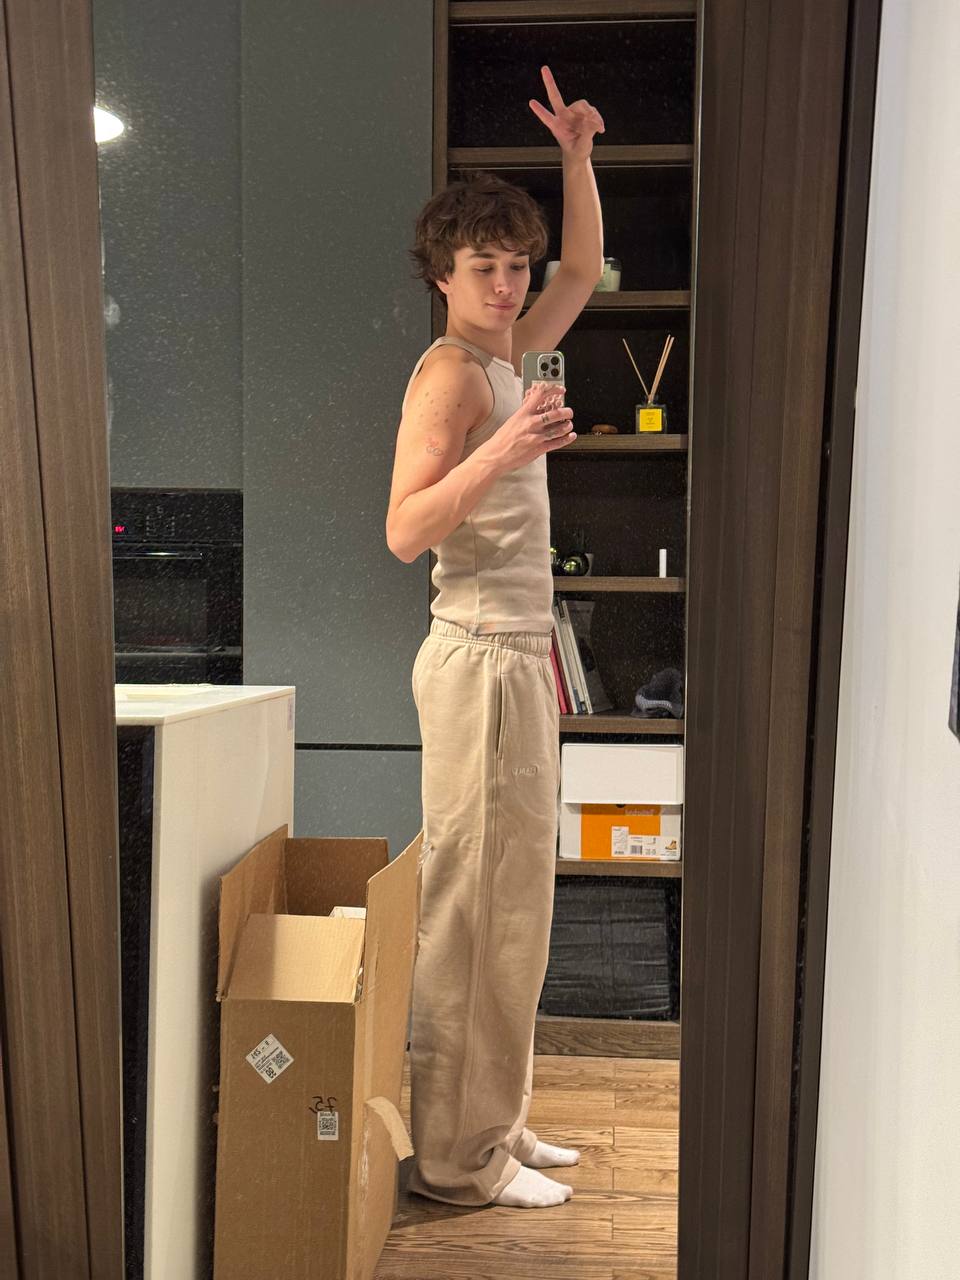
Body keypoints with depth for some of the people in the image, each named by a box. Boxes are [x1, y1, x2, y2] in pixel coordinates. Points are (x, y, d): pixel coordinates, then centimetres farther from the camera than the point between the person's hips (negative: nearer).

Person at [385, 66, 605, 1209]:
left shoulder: (505, 360, 18)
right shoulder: (449, 372, -8)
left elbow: (583, 269, 32)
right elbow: (404, 531, -18)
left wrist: (576, 154, 23)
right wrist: (499, 453, -29)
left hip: (519, 655, 10)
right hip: (479, 658, -10)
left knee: (512, 900, 12)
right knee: (476, 902, -6)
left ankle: (496, 1125, 24)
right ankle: (458, 1157, 7)